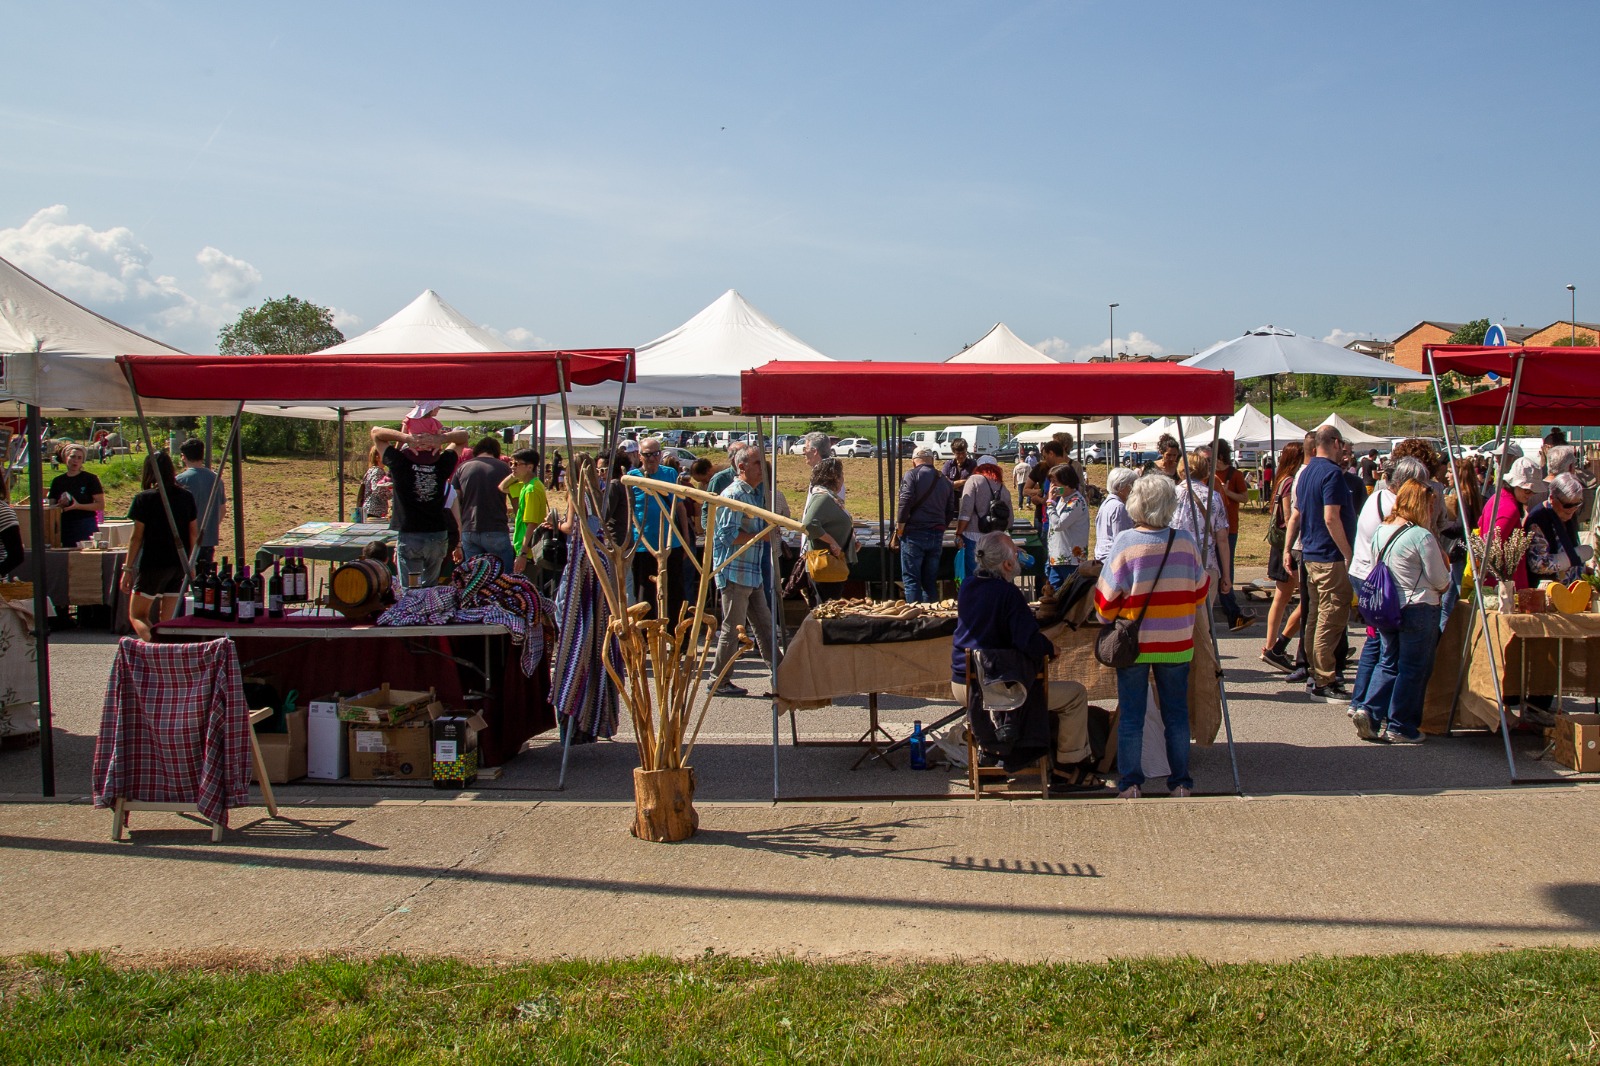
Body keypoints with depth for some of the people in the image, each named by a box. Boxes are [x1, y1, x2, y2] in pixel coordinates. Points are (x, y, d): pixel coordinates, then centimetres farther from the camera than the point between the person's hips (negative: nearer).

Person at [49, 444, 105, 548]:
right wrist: (60, 505, -7)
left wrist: (78, 506, -16)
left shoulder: (90, 479, 1)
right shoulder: (57, 481, 12)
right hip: (64, 527, 4)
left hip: (86, 527, -4)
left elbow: (101, 505, -4)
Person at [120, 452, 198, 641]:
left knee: (137, 615, 4)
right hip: (179, 566, 5)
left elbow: (137, 537, -8)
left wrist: (127, 569, -3)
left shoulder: (144, 499, -9)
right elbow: (193, 533, 7)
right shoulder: (186, 497, 4)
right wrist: (191, 565, 16)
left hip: (153, 564, -5)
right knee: (168, 620, 11)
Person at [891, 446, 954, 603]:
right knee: (930, 581, 12)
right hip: (937, 536, 5)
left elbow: (905, 505, -13)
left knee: (911, 580, -1)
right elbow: (949, 511, 14)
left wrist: (898, 533, -8)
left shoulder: (912, 475, -4)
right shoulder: (945, 480, 13)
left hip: (914, 533, -5)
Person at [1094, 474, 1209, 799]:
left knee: (1131, 716, 7)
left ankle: (1130, 784, 10)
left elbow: (1107, 595, -10)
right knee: (1176, 715, 12)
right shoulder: (1185, 541, -5)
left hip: (1134, 643, -2)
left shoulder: (1126, 542, -12)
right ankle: (1180, 782, 18)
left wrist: (1107, 620, 10)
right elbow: (1200, 591, 6)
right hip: (1176, 643, 2)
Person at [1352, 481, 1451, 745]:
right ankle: (1400, 727, 10)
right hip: (1418, 610, -7)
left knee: (1388, 662, 17)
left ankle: (1370, 712, 4)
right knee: (1414, 669, 5)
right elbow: (1441, 581, -11)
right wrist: (1446, 564, 9)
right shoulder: (1422, 536, -17)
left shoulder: (1380, 531, 3)